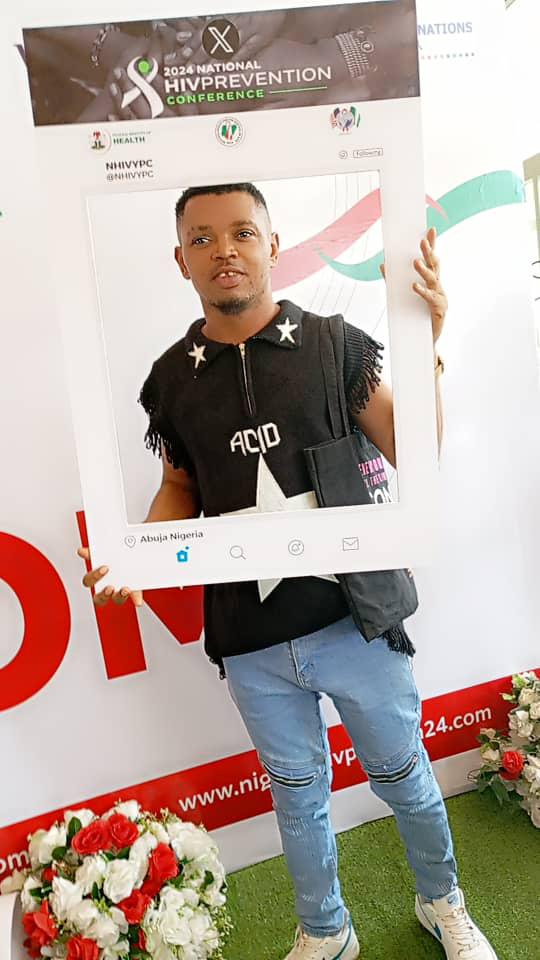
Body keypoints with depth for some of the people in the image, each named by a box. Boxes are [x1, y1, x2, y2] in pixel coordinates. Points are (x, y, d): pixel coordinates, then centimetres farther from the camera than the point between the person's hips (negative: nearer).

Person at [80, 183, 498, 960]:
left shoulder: (335, 344, -7)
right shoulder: (170, 378, 0)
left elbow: (412, 456, -5)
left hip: (353, 617, -1)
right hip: (248, 640, 2)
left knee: (402, 774, 20)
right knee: (297, 791, 22)